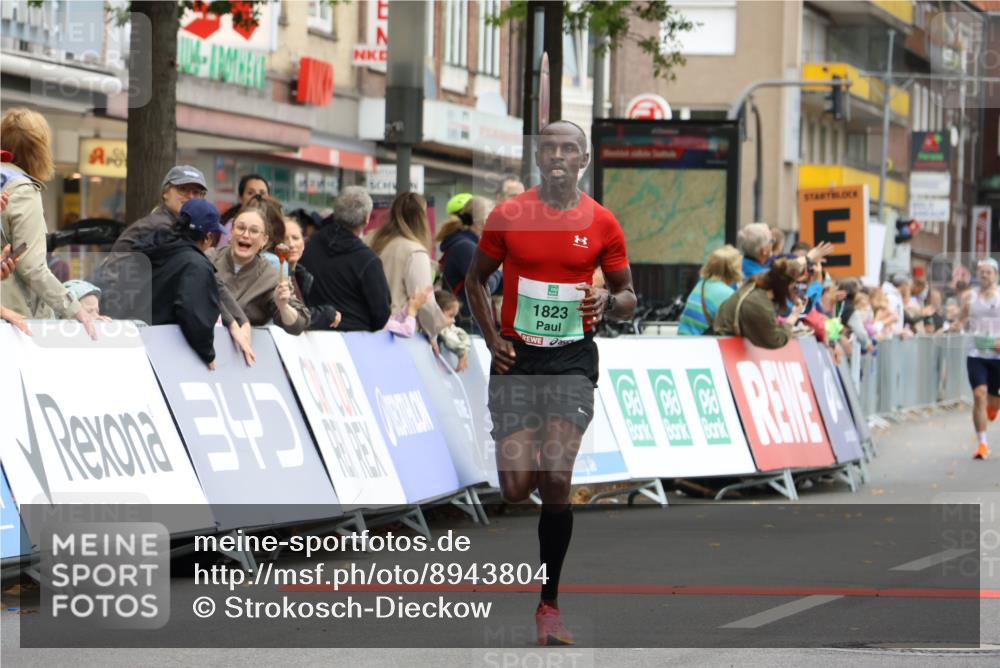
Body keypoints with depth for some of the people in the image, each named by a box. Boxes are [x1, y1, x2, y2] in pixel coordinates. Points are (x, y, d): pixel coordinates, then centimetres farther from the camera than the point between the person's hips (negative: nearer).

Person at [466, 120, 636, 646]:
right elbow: (476, 278, 14)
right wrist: (491, 338, 0)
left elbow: (627, 296, 11)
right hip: (516, 359, 1)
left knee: (557, 480, -14)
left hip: (573, 360, -1)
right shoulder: (507, 217, 1)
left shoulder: (601, 223, 1)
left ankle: (549, 604, -3)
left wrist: (609, 302, -13)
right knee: (516, 489, -9)